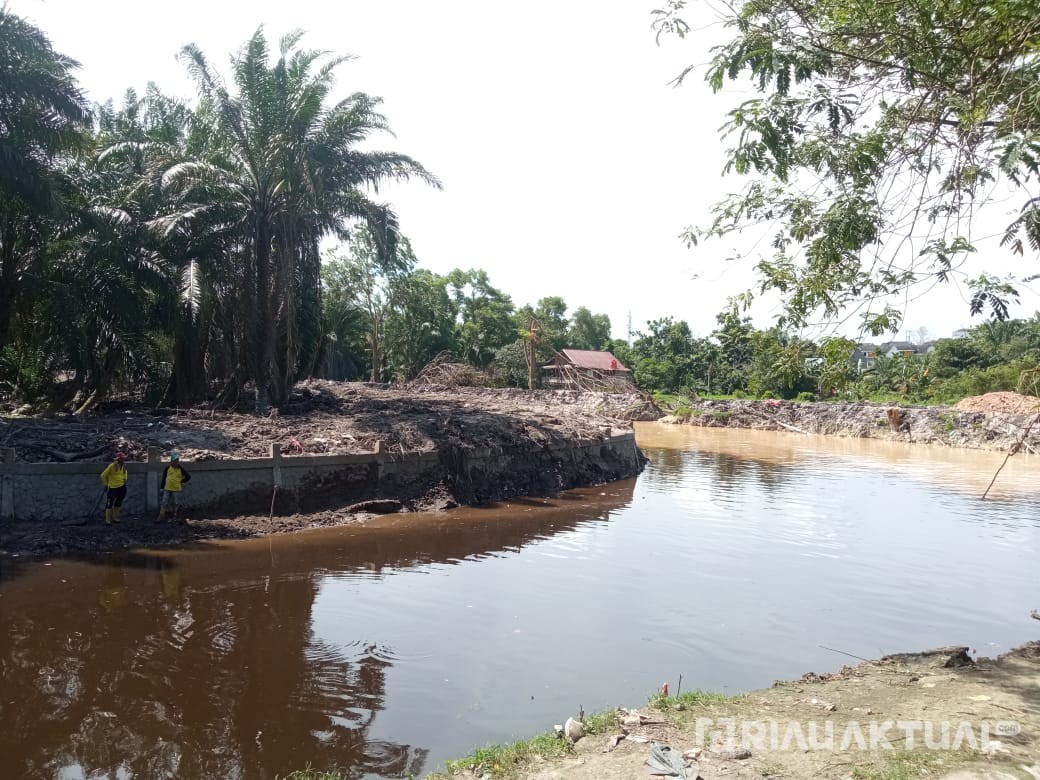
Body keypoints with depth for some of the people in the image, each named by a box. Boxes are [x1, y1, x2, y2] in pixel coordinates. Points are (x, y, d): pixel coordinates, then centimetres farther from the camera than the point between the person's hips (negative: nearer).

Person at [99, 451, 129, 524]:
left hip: (121, 487, 6)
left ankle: (115, 518, 23)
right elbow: (103, 475, -9)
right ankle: (107, 520, 3)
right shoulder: (112, 466, -17)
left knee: (118, 502, 12)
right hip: (112, 487, -6)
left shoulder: (124, 466, 2)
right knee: (110, 503, -4)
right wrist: (105, 484, -4)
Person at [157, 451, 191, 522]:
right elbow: (163, 478, 4)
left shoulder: (181, 469, -4)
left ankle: (174, 516, 21)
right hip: (167, 489, 1)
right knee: (164, 502, -2)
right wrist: (161, 488, 2)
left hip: (176, 489, -1)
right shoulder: (167, 468, 0)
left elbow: (188, 477, 4)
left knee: (174, 503, 9)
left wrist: (181, 482, 2)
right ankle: (161, 516, 2)